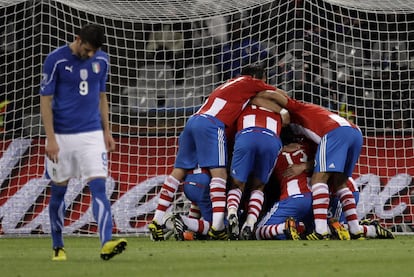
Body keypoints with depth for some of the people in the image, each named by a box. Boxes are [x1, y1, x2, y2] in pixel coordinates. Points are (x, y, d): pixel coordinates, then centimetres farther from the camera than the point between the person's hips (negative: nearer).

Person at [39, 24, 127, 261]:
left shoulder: (102, 60, 5)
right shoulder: (56, 60, -9)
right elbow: (46, 100, -7)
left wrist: (107, 131, 13)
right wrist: (50, 139, -13)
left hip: (92, 134, 2)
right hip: (62, 135, -2)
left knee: (99, 187, -12)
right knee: (58, 191, 7)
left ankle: (107, 244, -23)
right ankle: (58, 247, 20)